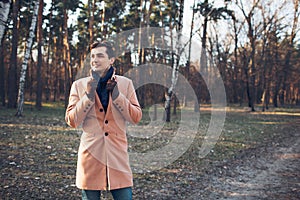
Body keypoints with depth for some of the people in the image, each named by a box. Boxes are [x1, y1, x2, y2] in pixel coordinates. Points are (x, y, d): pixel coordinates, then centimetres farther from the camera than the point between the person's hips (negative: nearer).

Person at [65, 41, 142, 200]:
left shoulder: (125, 83, 4)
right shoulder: (79, 85, 3)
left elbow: (136, 118, -2)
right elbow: (72, 121, -3)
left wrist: (116, 94, -11)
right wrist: (88, 95, -13)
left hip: (118, 156, 0)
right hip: (91, 156, 0)